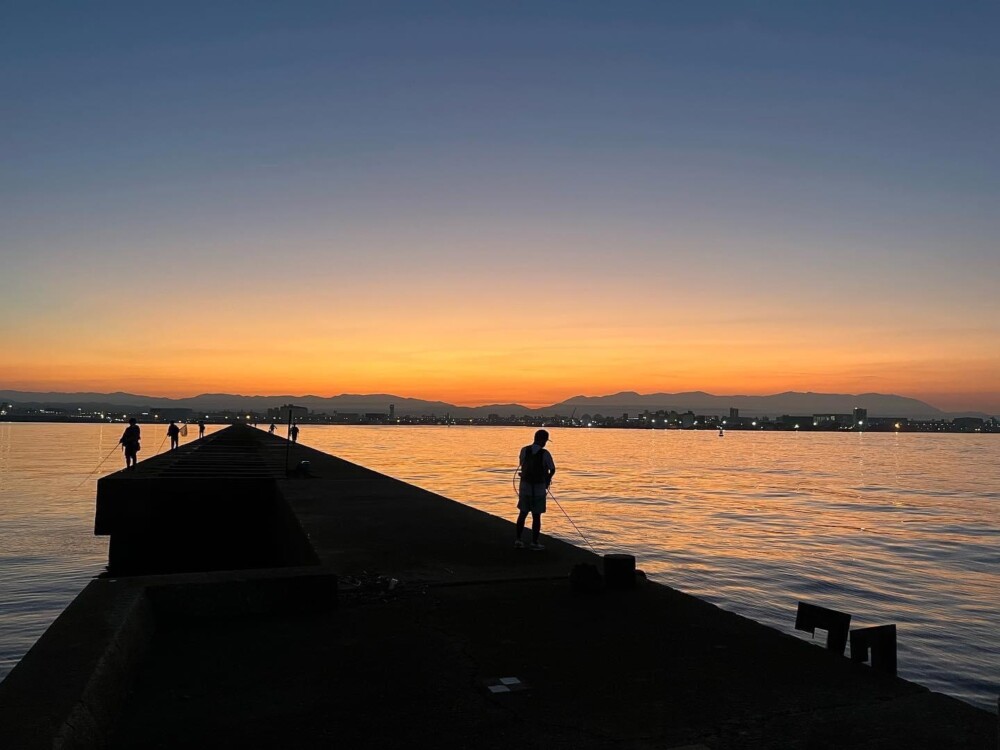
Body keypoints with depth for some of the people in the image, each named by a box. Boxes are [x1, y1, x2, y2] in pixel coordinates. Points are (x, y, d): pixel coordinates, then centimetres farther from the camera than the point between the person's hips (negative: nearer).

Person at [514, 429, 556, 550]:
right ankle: (534, 542, 10)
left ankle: (518, 539, 16)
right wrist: (547, 480, 13)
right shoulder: (545, 454, -13)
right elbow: (552, 470, -6)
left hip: (525, 486, 3)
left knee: (522, 513, 14)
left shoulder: (524, 450, -3)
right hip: (539, 488, -3)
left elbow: (522, 465, 7)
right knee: (536, 515, 5)